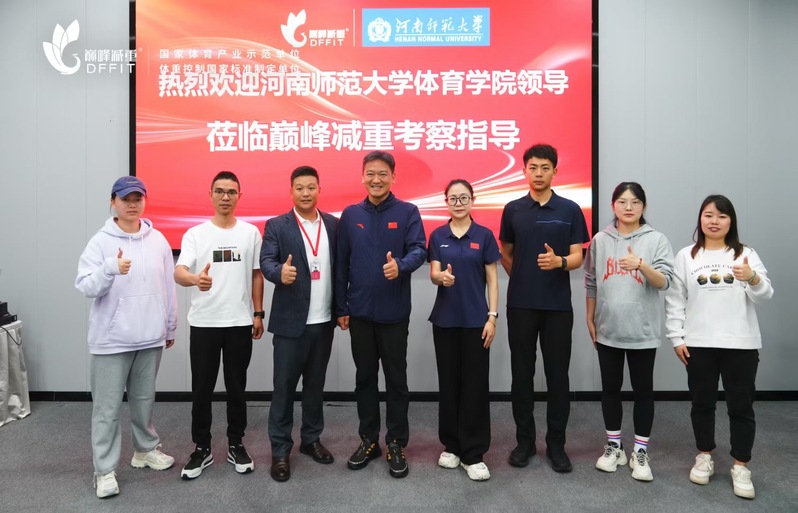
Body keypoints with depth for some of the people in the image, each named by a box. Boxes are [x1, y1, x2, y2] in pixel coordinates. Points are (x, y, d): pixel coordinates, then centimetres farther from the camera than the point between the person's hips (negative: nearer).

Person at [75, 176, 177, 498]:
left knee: (144, 399, 19)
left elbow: (168, 286, 8)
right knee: (107, 407, 4)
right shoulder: (100, 241, -6)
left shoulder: (158, 240, 3)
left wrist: (170, 327, 12)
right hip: (111, 339, -3)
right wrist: (111, 269, -32)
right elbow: (84, 287, -13)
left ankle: (146, 450, 36)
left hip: (150, 337, 3)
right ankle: (105, 470, 17)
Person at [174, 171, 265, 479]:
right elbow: (178, 272, -15)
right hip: (203, 323, -1)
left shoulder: (251, 232, 4)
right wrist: (195, 279, -38)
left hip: (240, 322, 1)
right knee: (202, 389, 8)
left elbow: (257, 275, 9)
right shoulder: (195, 234, -1)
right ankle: (202, 448, 23)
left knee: (237, 387, 11)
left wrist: (258, 313, 5)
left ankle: (236, 445, 26)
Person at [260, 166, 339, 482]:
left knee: (315, 383, 15)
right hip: (291, 321, -3)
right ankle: (280, 449, 17)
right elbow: (266, 262, -13)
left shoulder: (333, 225, 7)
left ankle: (311, 439, 31)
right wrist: (280, 272, -36)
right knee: (284, 386, 4)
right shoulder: (276, 226, -2)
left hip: (324, 320, 3)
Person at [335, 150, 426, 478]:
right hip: (359, 311, 3)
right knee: (365, 377, 13)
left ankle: (396, 444, 22)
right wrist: (341, 307, 3)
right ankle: (368, 440, 28)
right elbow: (341, 264, 5)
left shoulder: (408, 212, -2)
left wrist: (400, 265, -34)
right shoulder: (350, 215, 5)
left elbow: (419, 250, -11)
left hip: (394, 312, -2)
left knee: (396, 379, 7)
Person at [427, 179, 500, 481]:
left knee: (475, 384, 1)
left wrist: (492, 317, -8)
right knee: (449, 383, 10)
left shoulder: (484, 235, 0)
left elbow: (492, 279, -1)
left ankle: (473, 454, 11)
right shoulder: (437, 236, 5)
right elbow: (433, 274, -3)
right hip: (445, 319, 2)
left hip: (476, 319, -2)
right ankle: (451, 446, 24)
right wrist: (442, 277, -26)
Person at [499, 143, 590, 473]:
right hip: (520, 305, 1)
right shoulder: (512, 210, 5)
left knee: (557, 375, 5)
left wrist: (558, 262, -22)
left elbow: (577, 257, -3)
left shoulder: (570, 210, 1)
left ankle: (556, 443, 19)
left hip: (558, 305, -1)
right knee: (522, 373, 7)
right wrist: (524, 279, 7)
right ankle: (524, 440, 21)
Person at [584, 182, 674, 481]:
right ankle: (614, 446, 26)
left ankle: (640, 452, 21)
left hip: (643, 330, -2)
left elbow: (664, 282, -13)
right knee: (610, 388, 11)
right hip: (608, 329, 2)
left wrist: (642, 265, -31)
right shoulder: (600, 240, 3)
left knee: (643, 390, 8)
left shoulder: (656, 240, -3)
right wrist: (590, 319, 8)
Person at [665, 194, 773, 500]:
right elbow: (675, 300, 4)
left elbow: (764, 295, -5)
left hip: (740, 344, 0)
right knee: (702, 403, 12)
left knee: (741, 406, 5)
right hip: (698, 344, 1)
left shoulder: (746, 255, 4)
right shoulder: (686, 256, 5)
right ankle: (704, 456, 28)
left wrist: (753, 278, -28)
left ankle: (740, 466, 19)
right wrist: (677, 338, -2)